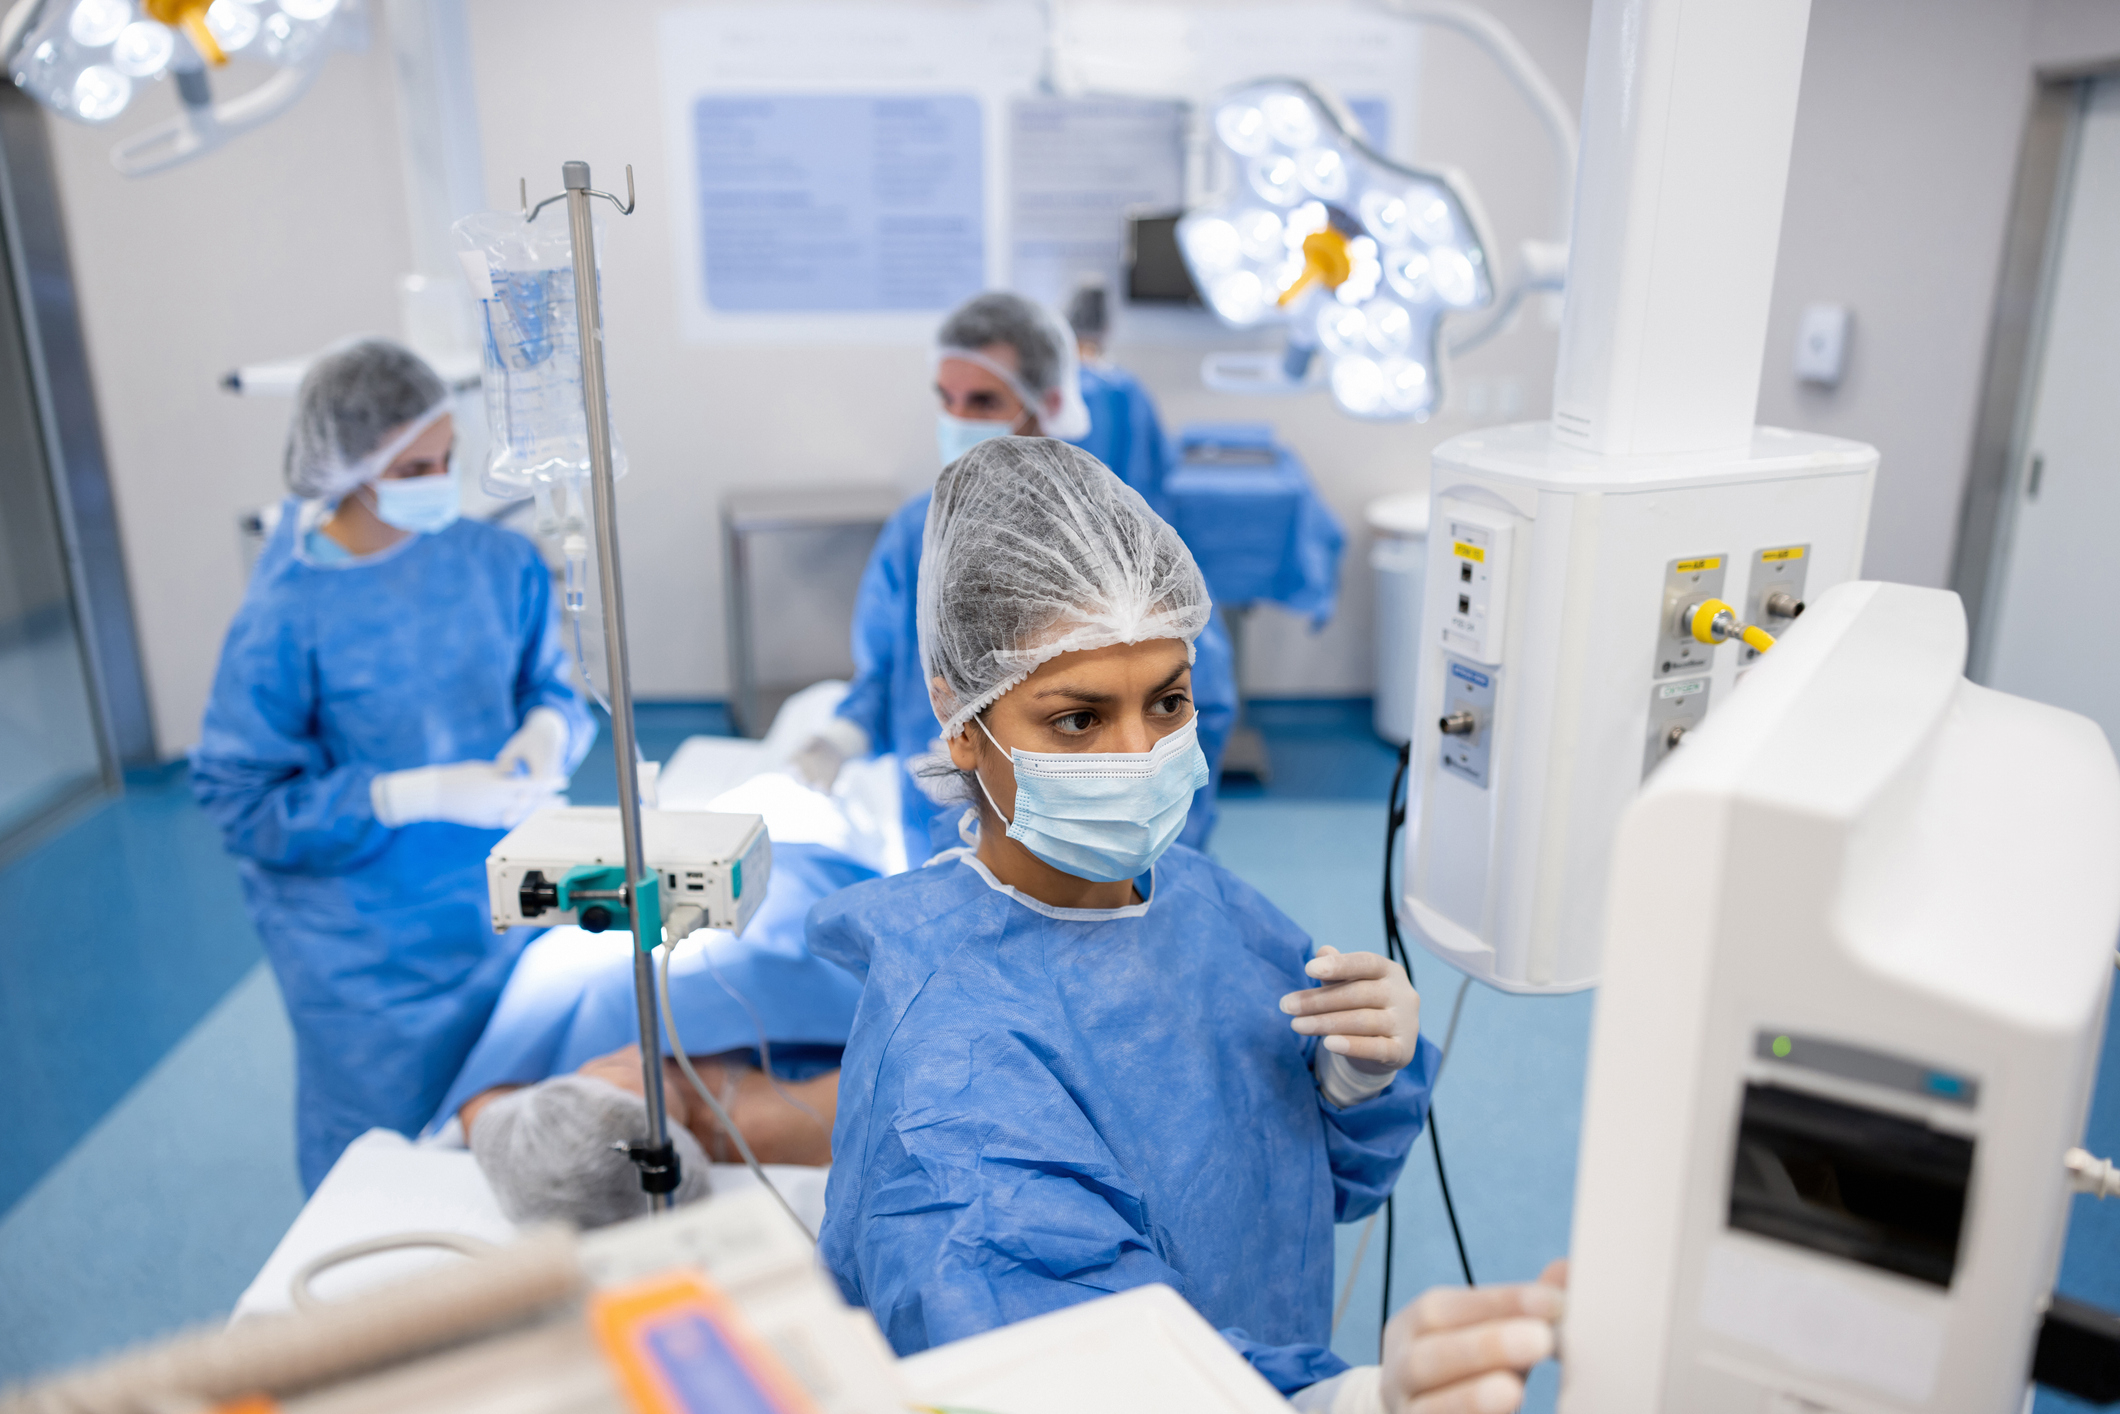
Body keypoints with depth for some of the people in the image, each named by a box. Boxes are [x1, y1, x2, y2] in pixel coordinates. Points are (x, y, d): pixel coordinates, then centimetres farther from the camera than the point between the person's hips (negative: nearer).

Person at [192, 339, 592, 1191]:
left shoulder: (497, 562, -5)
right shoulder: (287, 617, -18)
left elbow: (555, 688, 7)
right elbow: (243, 802, -14)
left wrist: (546, 729, -17)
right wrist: (420, 795, -25)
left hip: (506, 914, 4)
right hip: (373, 960, -3)